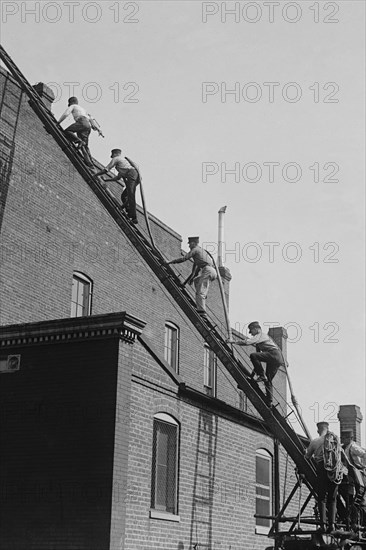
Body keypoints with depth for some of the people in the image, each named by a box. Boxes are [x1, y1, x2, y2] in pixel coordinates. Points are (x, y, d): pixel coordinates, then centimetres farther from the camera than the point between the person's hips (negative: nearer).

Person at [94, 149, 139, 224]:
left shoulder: (116, 159, 13)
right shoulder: (123, 160, 40)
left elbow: (106, 170, 11)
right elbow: (118, 177, 45)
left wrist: (95, 174, 24)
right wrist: (106, 180, 49)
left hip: (131, 174, -9)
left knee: (131, 196, -18)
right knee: (123, 196, 11)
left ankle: (133, 217, -28)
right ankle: (130, 214, -6)